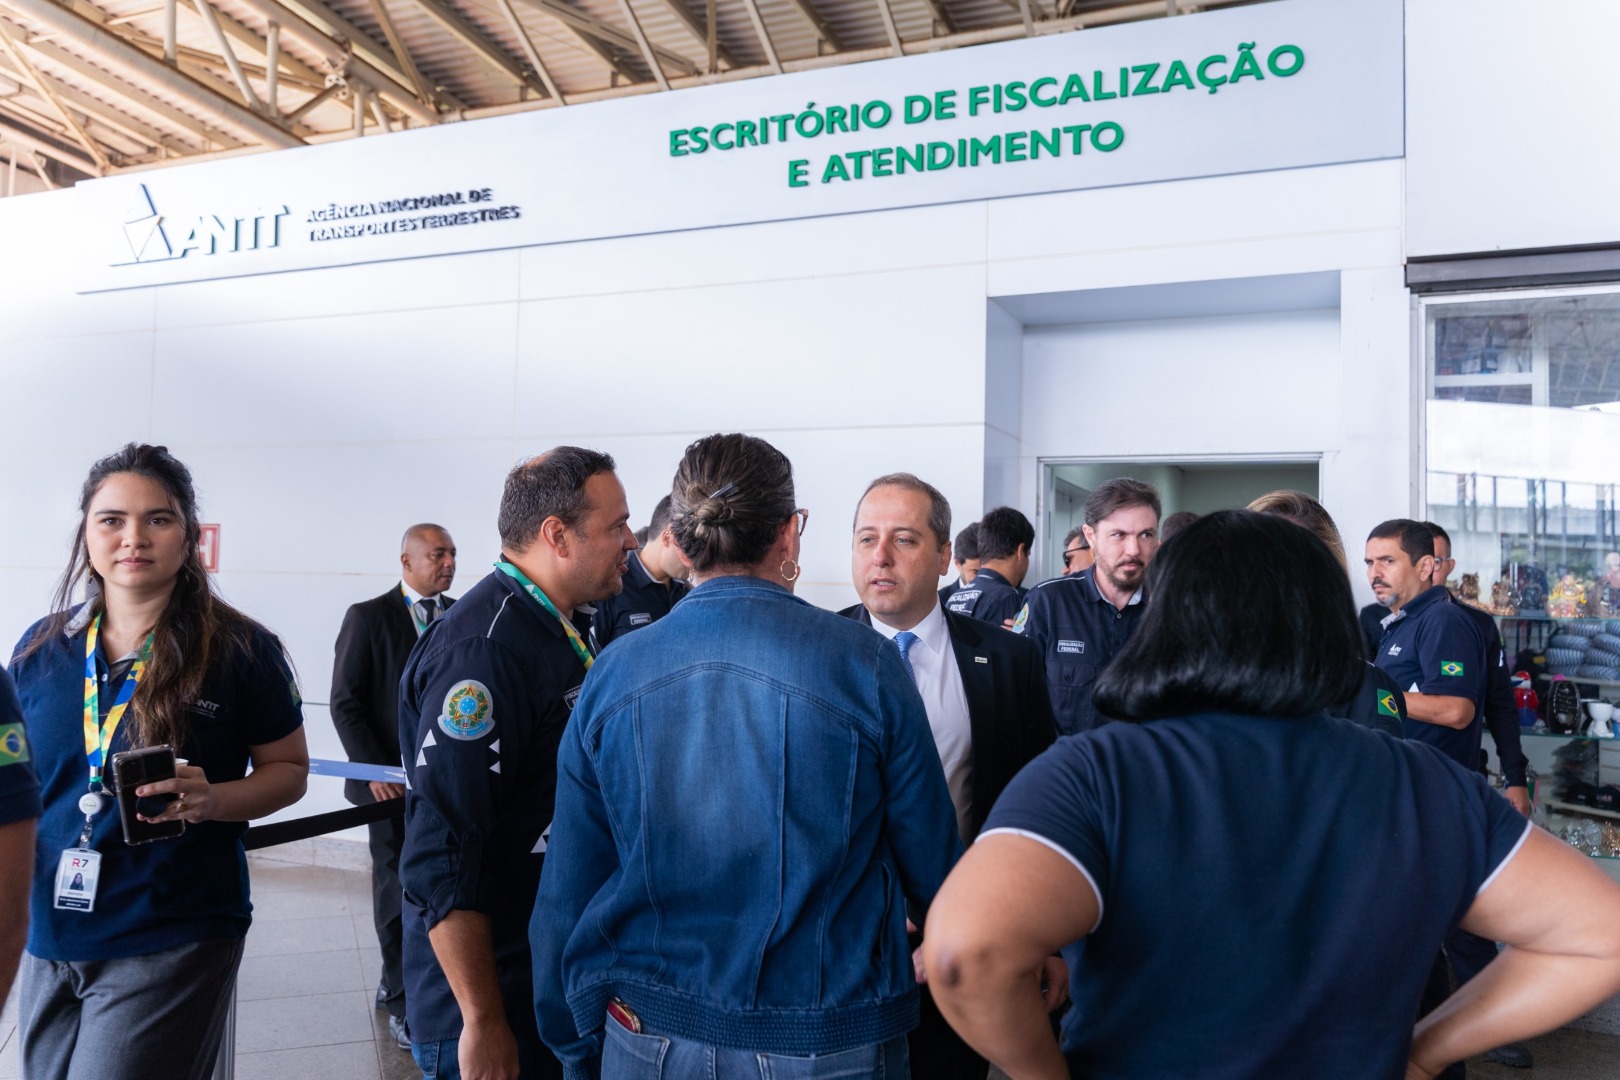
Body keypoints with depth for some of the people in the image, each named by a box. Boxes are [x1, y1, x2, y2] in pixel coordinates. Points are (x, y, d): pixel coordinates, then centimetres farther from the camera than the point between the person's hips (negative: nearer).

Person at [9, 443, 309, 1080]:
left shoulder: (241, 650, -9)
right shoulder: (41, 648, 3)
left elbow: (289, 771, -2)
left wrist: (212, 799, -20)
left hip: (171, 945, -4)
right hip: (48, 936, 5)